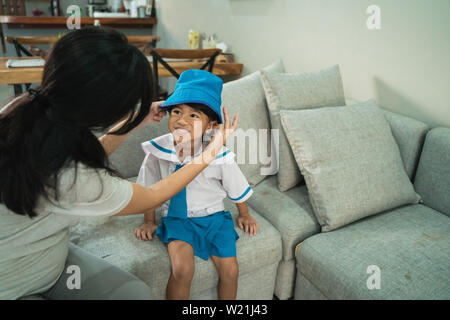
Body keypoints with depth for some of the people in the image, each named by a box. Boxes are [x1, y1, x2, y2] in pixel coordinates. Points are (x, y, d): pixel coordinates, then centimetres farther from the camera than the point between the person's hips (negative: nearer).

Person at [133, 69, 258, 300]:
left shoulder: (219, 156, -19)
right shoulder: (158, 151, -17)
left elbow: (237, 189, 0)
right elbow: (150, 190, 1)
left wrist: (244, 215, 13)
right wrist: (148, 222, 9)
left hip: (213, 216, 1)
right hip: (177, 218, 0)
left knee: (230, 270, -3)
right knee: (182, 269, -20)